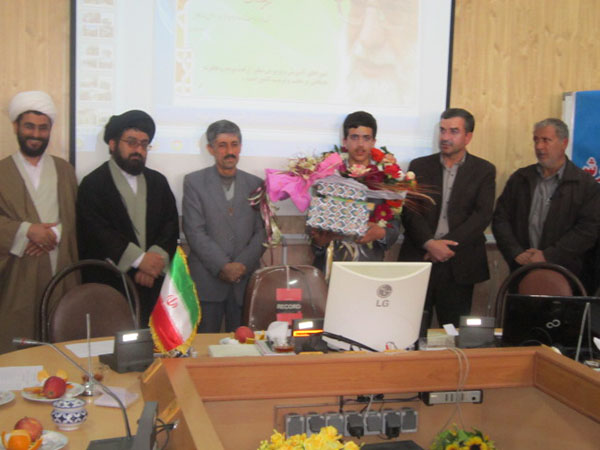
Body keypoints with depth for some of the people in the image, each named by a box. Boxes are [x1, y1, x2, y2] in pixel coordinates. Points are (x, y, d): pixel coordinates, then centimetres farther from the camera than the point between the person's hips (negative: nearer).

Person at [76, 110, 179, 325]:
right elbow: (98, 233, -10)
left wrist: (155, 260, -9)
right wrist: (139, 259, -15)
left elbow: (171, 227, 8)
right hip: (109, 286, -4)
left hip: (153, 285, 4)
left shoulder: (158, 182, 16)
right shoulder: (93, 184, 1)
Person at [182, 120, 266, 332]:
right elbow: (195, 232, -5)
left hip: (245, 281, 2)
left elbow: (262, 231, 6)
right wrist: (223, 266, -13)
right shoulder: (194, 182, 4)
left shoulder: (255, 184, 11)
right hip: (207, 281, -2)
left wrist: (242, 265, -9)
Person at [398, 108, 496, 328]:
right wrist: (429, 243, -15)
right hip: (418, 259, 1)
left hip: (458, 265, -1)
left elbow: (482, 215, -4)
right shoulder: (419, 166, 9)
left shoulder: (484, 170, 6)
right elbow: (409, 211, 1)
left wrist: (446, 244, -13)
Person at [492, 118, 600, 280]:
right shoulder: (519, 179, 8)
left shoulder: (586, 184, -1)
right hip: (521, 270, 2)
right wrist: (516, 253, -10)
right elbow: (500, 218, 4)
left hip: (564, 273, -2)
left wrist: (548, 256, -15)